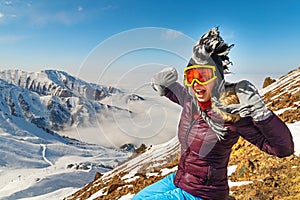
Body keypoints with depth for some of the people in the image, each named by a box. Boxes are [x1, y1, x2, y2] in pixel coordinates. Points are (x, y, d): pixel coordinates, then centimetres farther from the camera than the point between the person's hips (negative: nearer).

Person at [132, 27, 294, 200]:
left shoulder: (231, 114, -24)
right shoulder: (190, 100, -6)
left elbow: (284, 149, -24)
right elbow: (169, 89, 15)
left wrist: (259, 110, -37)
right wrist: (161, 83, -7)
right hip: (178, 180, 7)